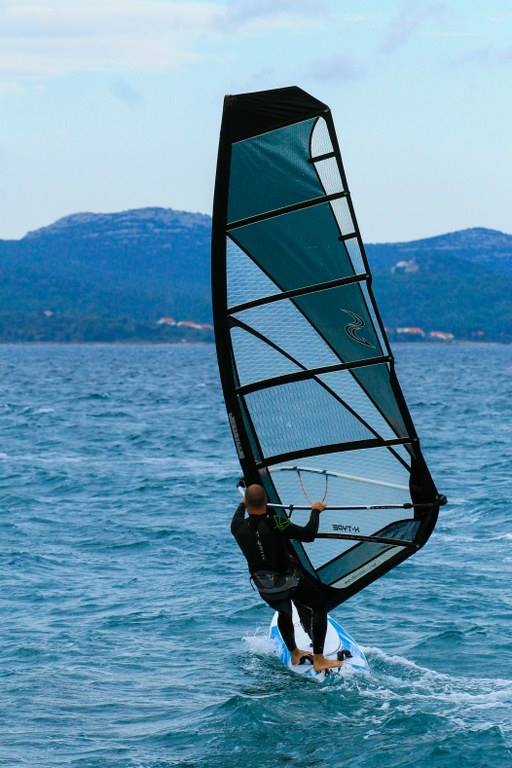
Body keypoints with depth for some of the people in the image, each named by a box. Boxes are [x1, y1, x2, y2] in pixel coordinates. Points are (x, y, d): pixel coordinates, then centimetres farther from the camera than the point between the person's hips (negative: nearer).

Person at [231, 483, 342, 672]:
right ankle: (319, 660, 8)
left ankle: (294, 654, 45)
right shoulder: (275, 524, -26)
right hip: (290, 582, -6)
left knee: (284, 612, 33)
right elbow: (308, 534, -22)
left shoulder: (239, 528, -9)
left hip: (264, 588, 6)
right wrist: (316, 511, -7)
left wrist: (242, 504, 39)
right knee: (318, 608, 13)